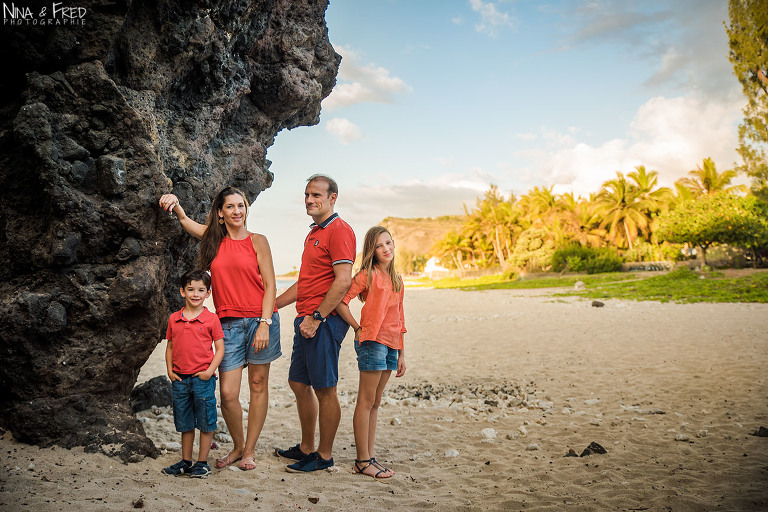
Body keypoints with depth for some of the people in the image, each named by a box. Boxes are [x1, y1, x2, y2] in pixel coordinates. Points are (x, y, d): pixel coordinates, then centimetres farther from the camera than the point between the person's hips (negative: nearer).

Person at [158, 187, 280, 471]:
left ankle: (250, 450, 19)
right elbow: (184, 219, 10)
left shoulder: (257, 241, 1)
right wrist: (174, 204, -13)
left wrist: (265, 323, -11)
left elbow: (269, 285, -2)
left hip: (260, 319, -2)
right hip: (229, 323, 2)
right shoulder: (215, 239, 9)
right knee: (227, 393, -2)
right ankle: (237, 446, 21)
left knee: (258, 386, 6)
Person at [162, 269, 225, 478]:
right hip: (180, 379, 4)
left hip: (203, 379, -4)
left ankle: (202, 462, 16)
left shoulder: (211, 319, -4)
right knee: (184, 423, 14)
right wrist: (170, 370, 3)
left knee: (206, 422, 3)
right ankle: (185, 461, 27)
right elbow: (170, 347, 15)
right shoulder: (174, 319, 7)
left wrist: (210, 371, -12)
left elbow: (220, 348, -3)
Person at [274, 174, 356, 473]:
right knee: (299, 384, 15)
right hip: (306, 320, 10)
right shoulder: (314, 234, 20)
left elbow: (343, 281, -20)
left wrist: (317, 317, -20)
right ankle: (306, 447, 29)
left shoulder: (339, 231, -10)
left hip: (324, 321, -10)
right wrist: (271, 305, 25)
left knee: (324, 390, -1)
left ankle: (324, 456, 11)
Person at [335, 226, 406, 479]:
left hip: (390, 345, 7)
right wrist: (358, 328, -5)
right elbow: (340, 301, -12)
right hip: (372, 342, -7)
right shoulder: (368, 275, -5)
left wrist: (401, 353, 16)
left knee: (375, 403, 11)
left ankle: (369, 456, 18)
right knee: (366, 402, -2)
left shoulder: (397, 280, 17)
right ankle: (363, 460, 5)